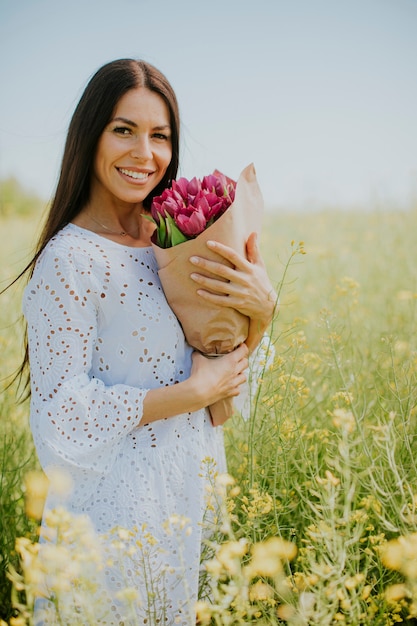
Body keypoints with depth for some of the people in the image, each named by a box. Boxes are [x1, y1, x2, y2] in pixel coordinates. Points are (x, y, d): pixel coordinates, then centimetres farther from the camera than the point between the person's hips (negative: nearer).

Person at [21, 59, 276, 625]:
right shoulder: (70, 258, -18)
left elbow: (229, 369, 7)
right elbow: (62, 411, -19)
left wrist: (262, 311, -13)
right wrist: (195, 391, -18)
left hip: (193, 487, 6)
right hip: (115, 499, -6)